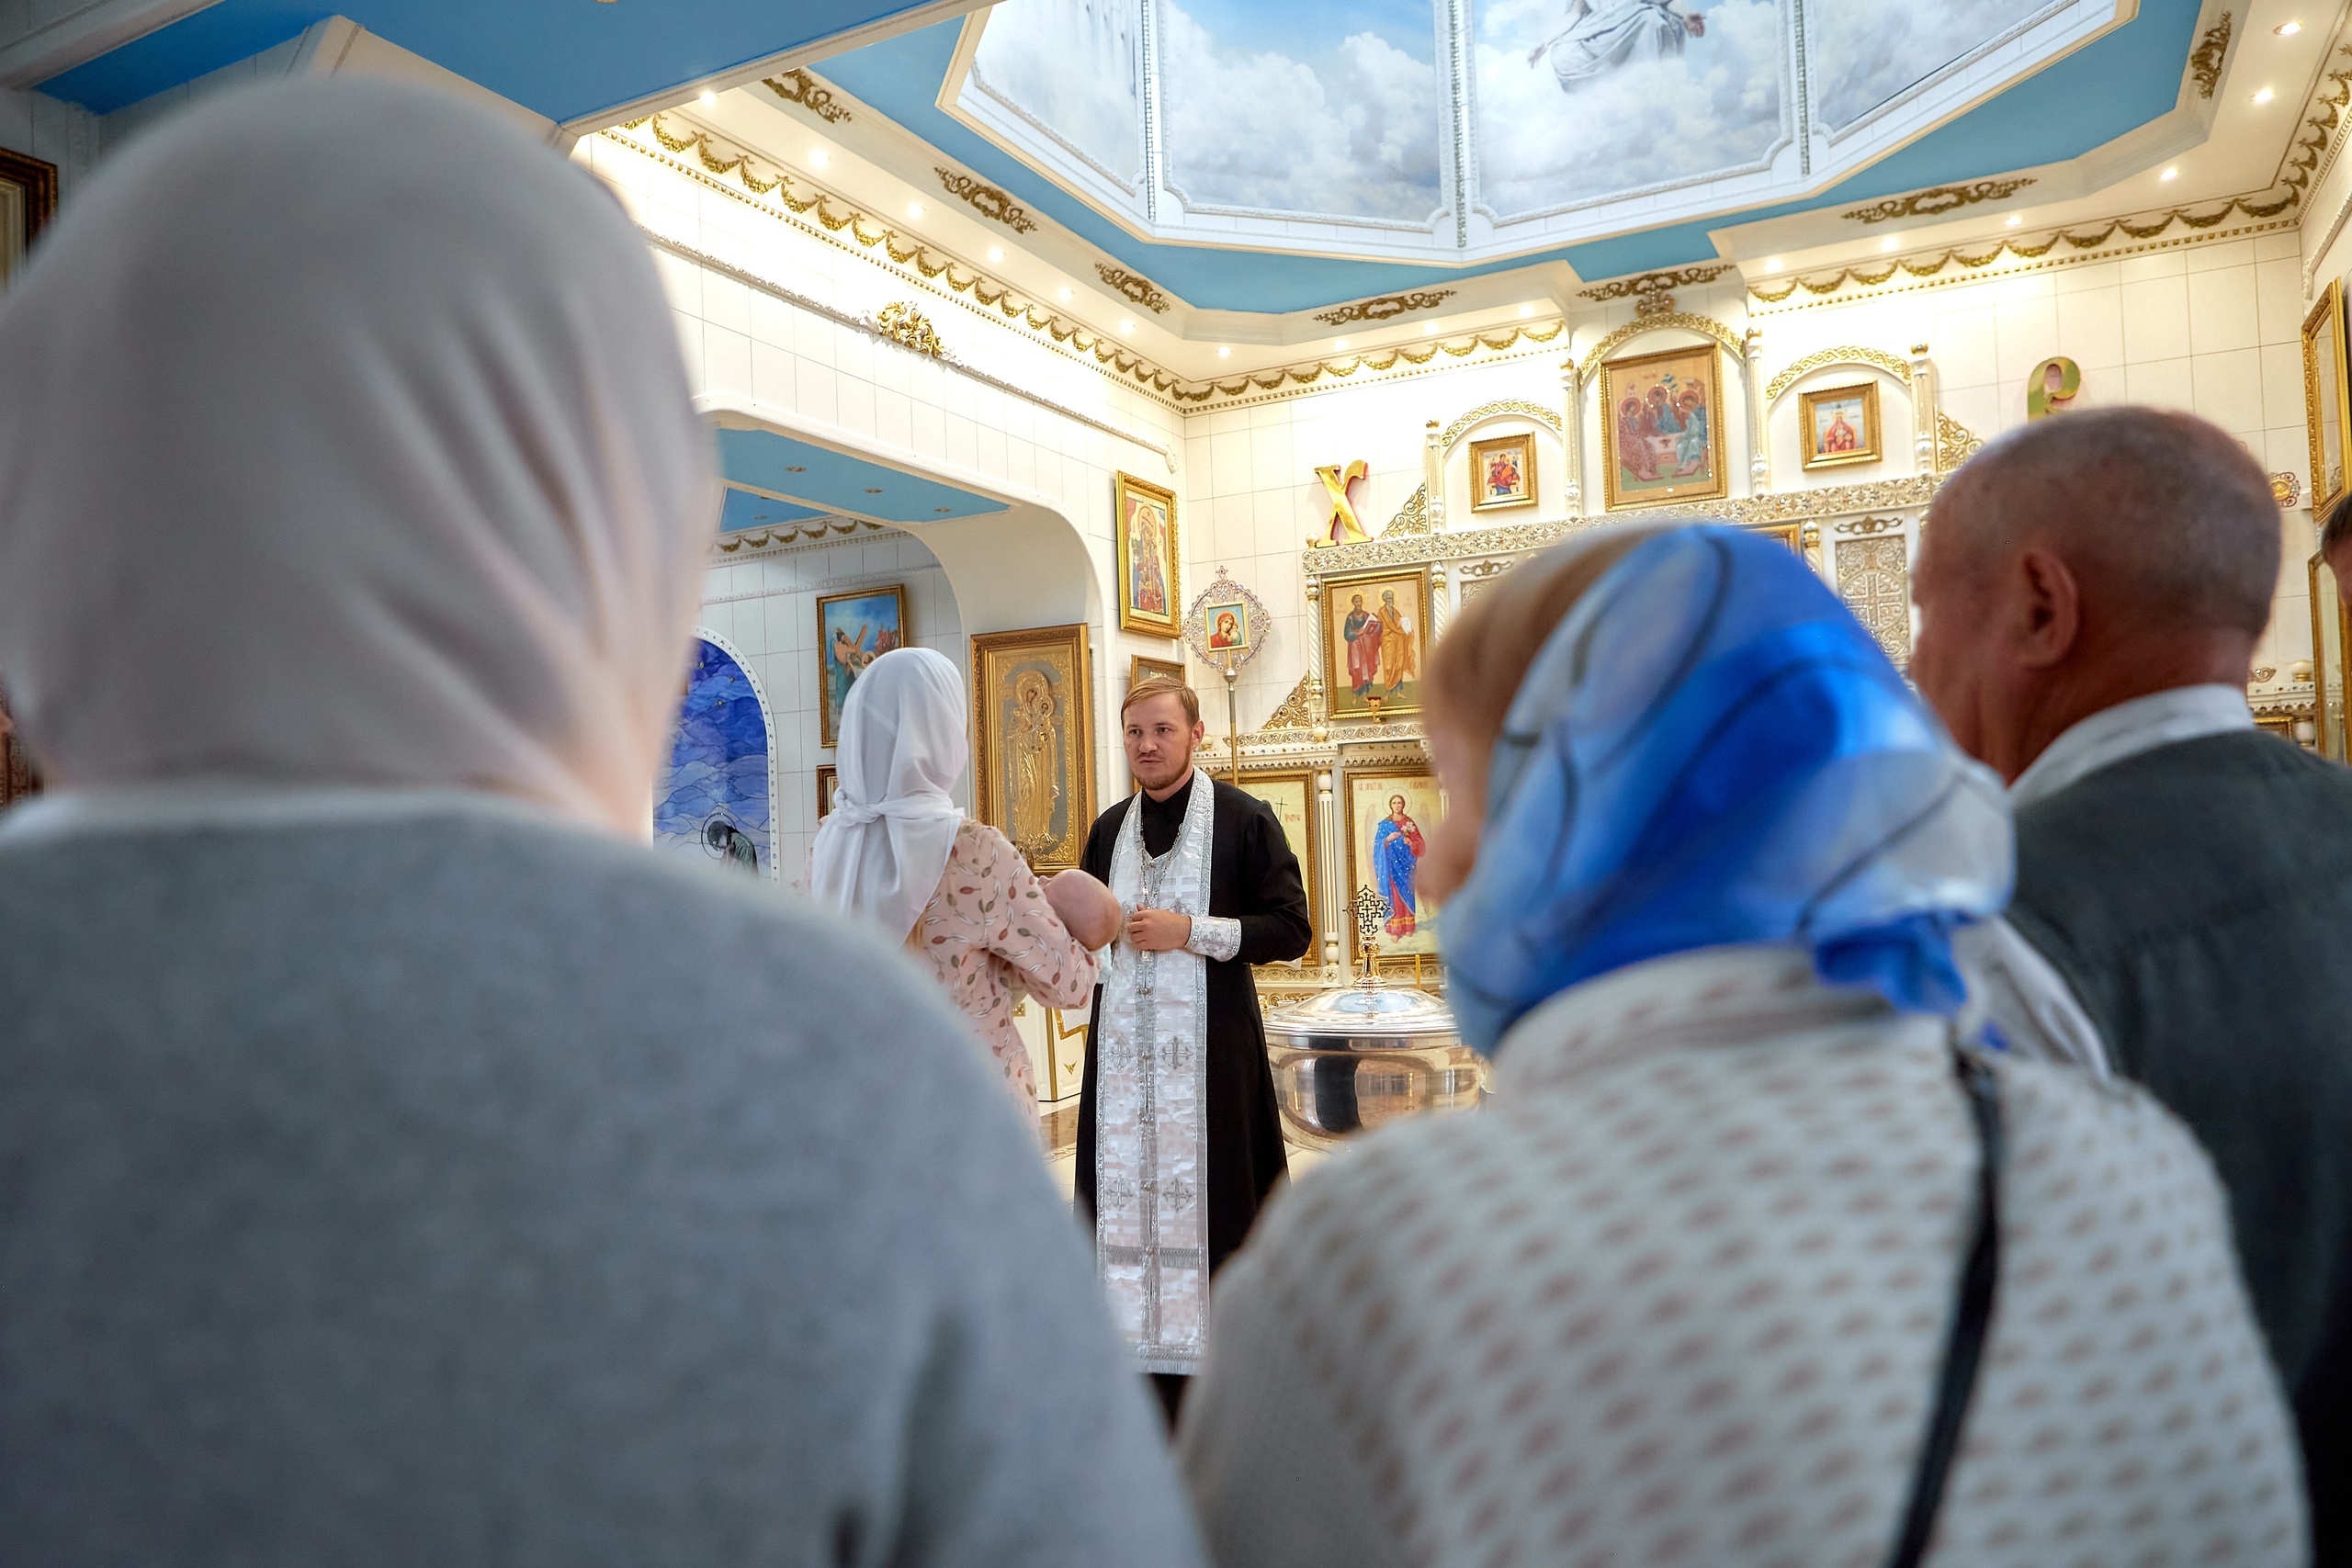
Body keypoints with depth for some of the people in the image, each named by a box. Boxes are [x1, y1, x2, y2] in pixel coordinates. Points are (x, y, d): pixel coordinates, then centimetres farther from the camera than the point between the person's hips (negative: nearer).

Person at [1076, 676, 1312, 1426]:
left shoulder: (1245, 819, -4)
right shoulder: (1109, 829, 13)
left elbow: (1291, 929, -7)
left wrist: (1191, 931, -15)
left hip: (1210, 1040, -4)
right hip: (1125, 1041, 5)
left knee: (1206, 1190, -3)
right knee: (1130, 1190, 5)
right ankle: (1148, 1362, 15)